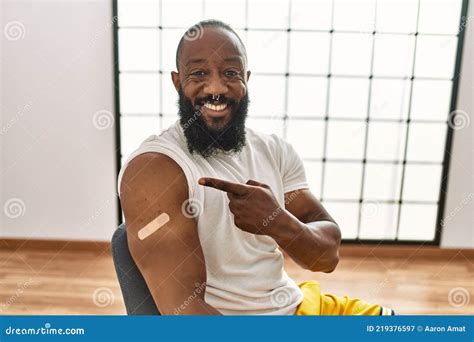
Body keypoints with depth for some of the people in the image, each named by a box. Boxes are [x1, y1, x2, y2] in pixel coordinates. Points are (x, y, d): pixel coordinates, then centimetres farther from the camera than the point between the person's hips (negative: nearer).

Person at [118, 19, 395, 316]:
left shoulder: (276, 151, 0)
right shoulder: (154, 166, -19)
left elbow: (328, 256, -4)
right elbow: (183, 305, -24)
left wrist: (278, 222, -24)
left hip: (295, 303, 6)